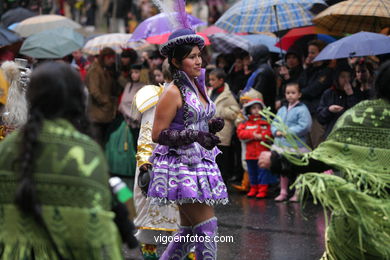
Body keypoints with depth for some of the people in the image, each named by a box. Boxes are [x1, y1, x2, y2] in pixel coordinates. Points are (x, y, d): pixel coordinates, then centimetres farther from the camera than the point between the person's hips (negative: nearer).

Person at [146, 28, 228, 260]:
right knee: (207, 225, -10)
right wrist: (194, 135, -24)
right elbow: (158, 135, -15)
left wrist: (213, 126, 1)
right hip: (180, 165, -8)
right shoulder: (173, 93, -13)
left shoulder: (200, 86, 12)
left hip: (199, 162, 9)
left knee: (189, 230, 12)